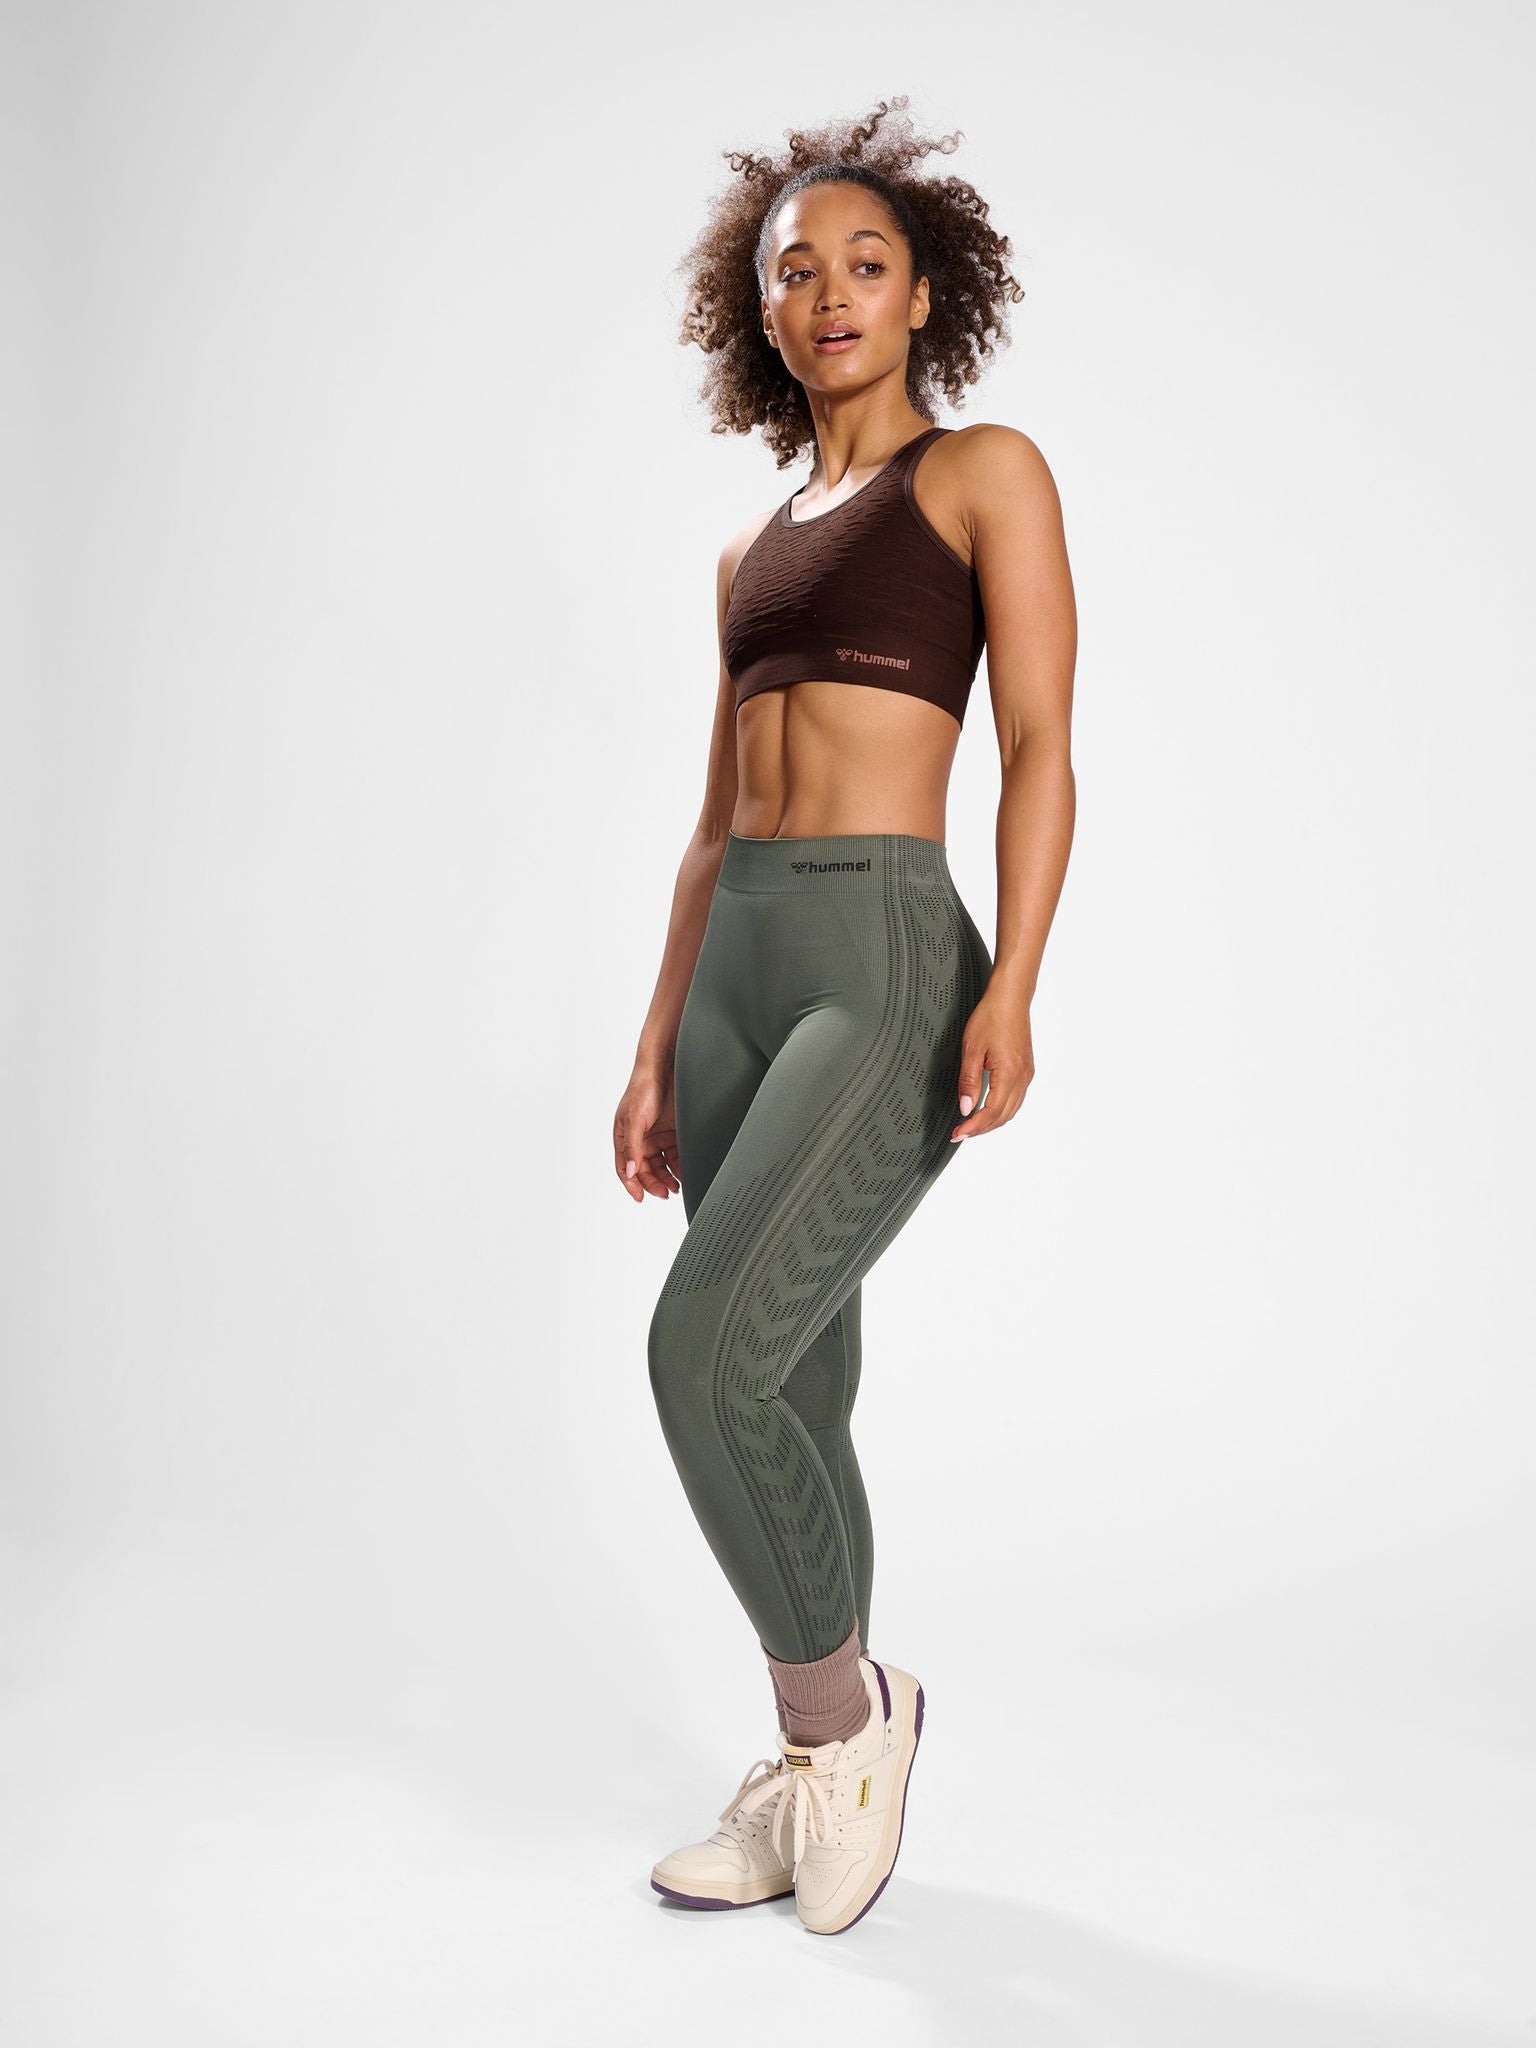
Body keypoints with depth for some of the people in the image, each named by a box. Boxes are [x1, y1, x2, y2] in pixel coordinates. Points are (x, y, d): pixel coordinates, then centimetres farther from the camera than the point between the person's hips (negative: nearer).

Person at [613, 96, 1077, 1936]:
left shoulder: (988, 472, 3)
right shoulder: (758, 550, 21)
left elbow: (1041, 748, -7)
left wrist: (1012, 991, -21)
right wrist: (657, 1054, 14)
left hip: (892, 970, -7)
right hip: (737, 975, 7)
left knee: (706, 1351, -20)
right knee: (790, 1398, 9)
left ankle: (839, 1708, 5)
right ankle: (816, 1782, 22)